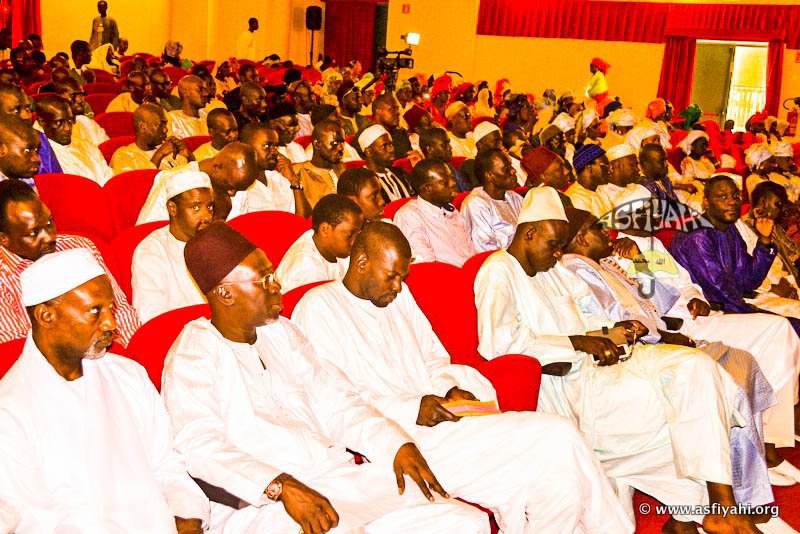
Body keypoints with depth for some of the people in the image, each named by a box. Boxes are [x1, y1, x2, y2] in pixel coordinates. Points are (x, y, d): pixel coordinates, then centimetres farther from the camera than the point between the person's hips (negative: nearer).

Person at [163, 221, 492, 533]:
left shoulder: (280, 332, 19)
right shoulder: (190, 357, -4)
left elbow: (334, 401, 16)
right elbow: (201, 447, -18)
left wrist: (396, 444, 0)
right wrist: (281, 487, -31)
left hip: (340, 477, 6)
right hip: (261, 503, -6)